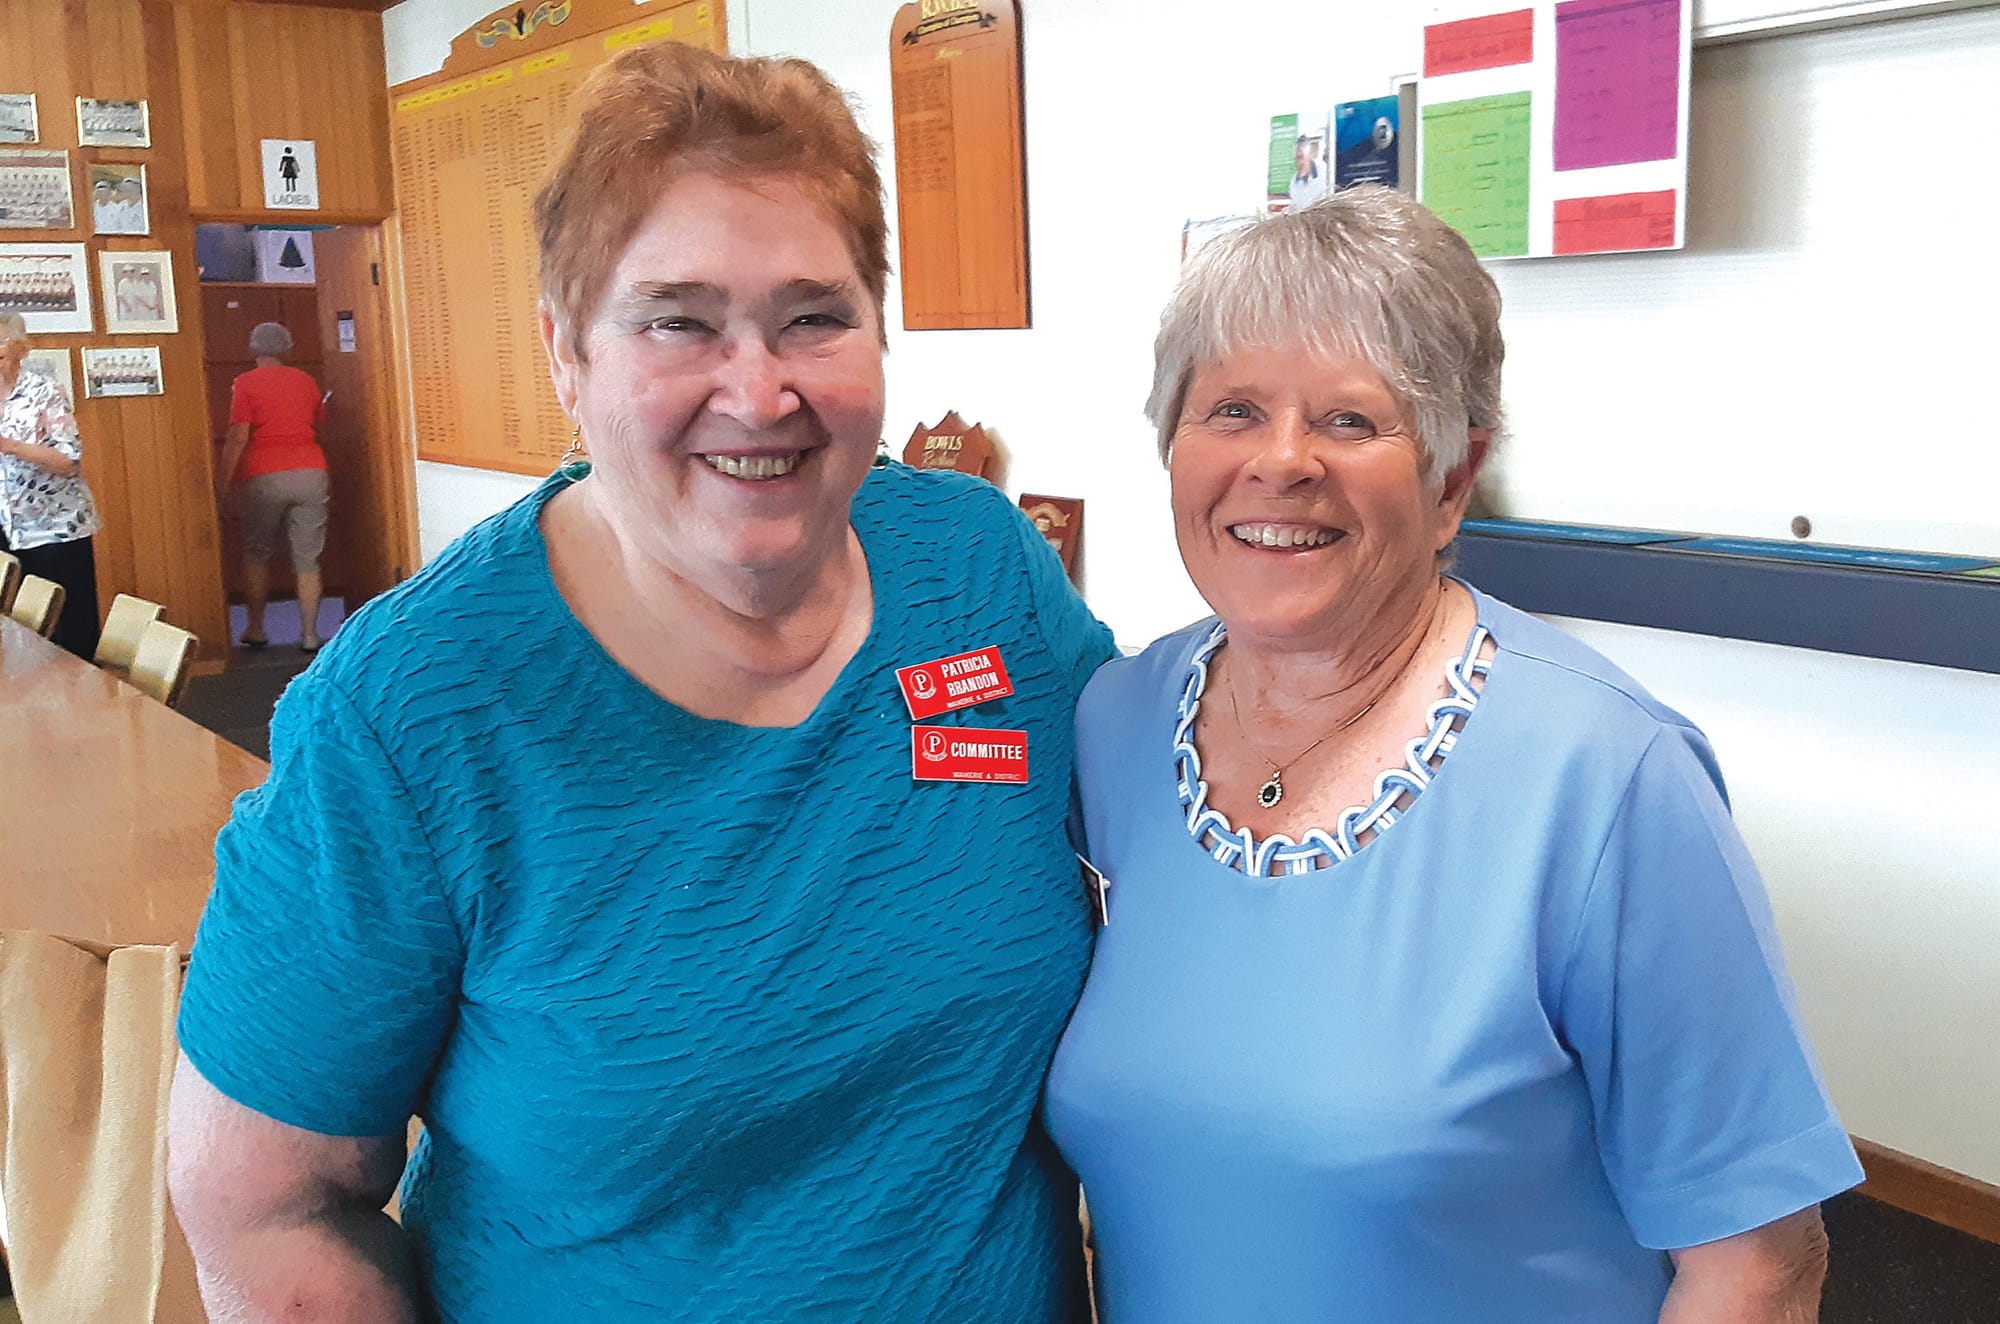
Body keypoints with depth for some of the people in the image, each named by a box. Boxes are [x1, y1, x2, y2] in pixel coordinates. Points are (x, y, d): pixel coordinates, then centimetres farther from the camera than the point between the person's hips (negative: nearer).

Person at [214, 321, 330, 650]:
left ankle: (255, 629, 16)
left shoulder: (245, 384, 0)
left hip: (264, 476, -2)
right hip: (310, 472, 2)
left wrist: (222, 483, -4)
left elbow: (238, 437, -8)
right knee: (307, 558, 4)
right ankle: (309, 634, 2)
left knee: (257, 554, 14)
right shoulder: (306, 380, 11)